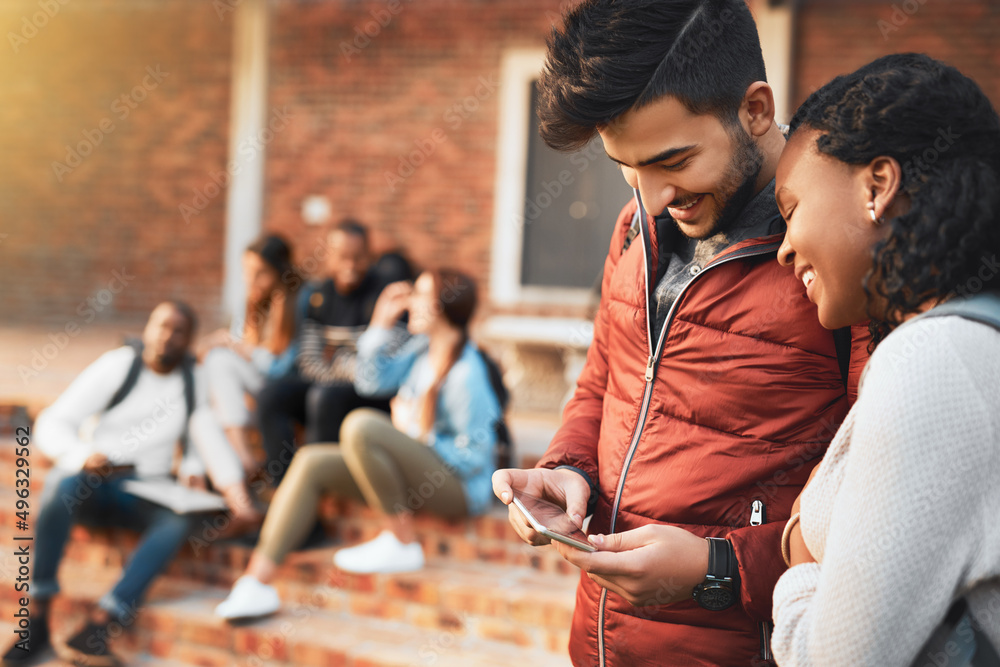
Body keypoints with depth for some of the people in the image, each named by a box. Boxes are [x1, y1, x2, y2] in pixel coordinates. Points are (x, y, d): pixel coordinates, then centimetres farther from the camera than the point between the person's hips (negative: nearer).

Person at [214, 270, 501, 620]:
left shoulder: (465, 372, -19)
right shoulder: (423, 346, 7)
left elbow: (475, 456, -19)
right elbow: (372, 381, 14)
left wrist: (420, 437, -12)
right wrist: (382, 321, 9)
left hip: (461, 486, -9)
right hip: (420, 468, 9)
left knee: (360, 424, -30)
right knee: (310, 461, -5)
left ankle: (403, 545, -16)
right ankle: (257, 583, -11)